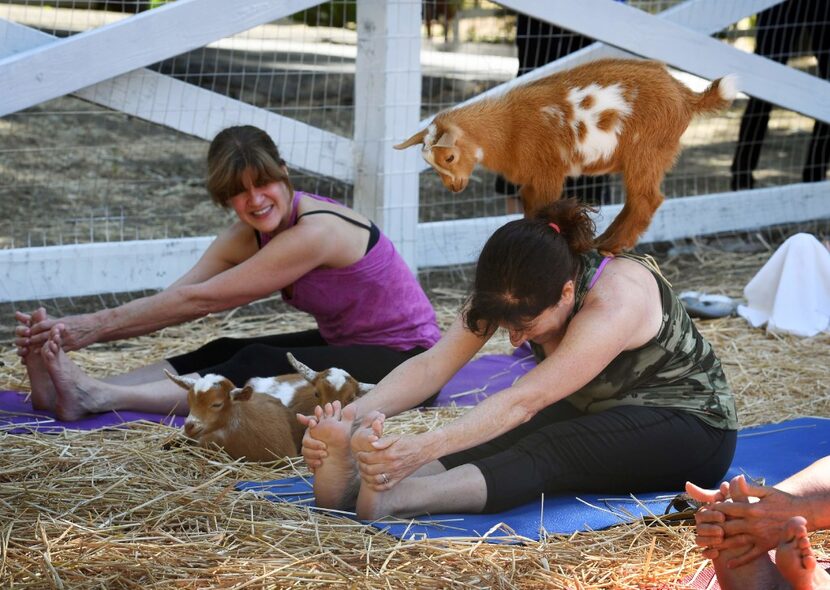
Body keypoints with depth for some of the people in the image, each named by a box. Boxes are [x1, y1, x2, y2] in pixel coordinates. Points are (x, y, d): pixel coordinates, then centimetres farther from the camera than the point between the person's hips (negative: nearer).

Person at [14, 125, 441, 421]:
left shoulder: (316, 232, -26)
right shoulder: (246, 238, 0)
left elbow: (199, 300, -26)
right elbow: (173, 298, -12)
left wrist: (97, 325, -25)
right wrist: (79, 328, -25)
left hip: (407, 360, -8)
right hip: (345, 344, 8)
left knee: (259, 368, -27)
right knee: (224, 353, -11)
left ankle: (99, 397, -35)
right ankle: (78, 389, -23)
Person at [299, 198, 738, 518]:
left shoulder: (614, 300, -34)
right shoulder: (514, 290, -13)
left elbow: (523, 401, -42)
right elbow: (431, 365, -24)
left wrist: (422, 448, -54)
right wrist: (351, 416, -41)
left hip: (691, 428, -7)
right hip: (599, 411, 7)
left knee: (550, 451, -36)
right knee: (500, 441, -26)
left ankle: (391, 497, -58)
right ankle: (356, 480, -48)